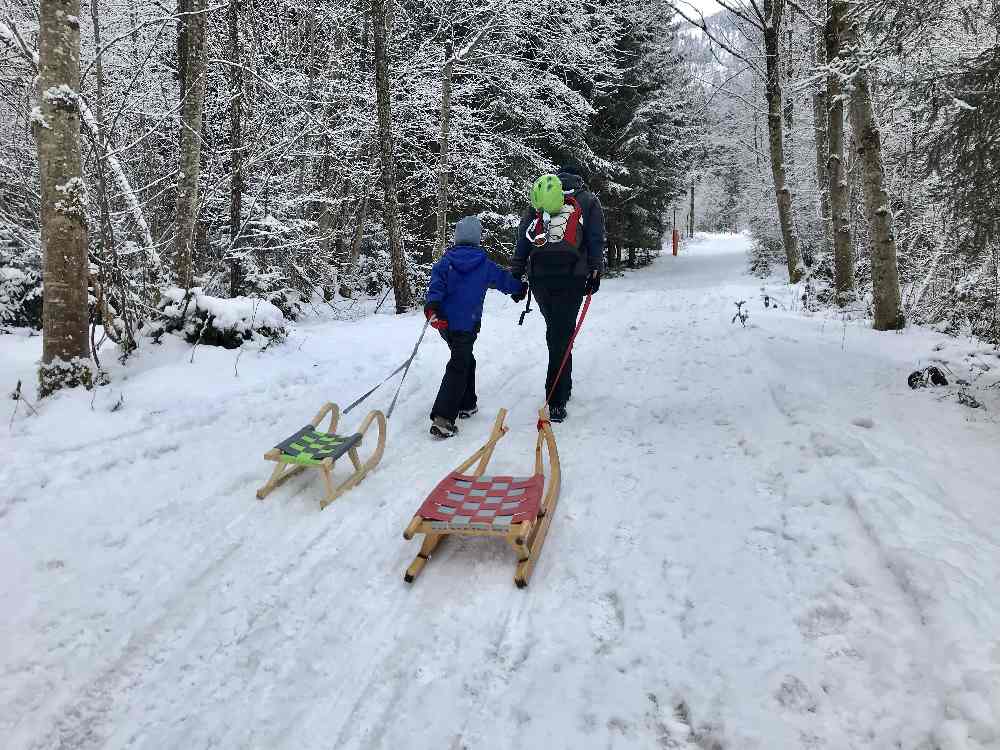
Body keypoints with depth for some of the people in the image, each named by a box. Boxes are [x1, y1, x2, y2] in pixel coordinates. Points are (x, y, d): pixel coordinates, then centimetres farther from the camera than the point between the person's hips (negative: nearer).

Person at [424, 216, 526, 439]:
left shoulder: (445, 262, 5)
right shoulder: (485, 265, 1)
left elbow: (436, 286, -9)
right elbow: (505, 280, 15)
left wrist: (432, 307, -18)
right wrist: (520, 289, 34)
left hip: (444, 323, 4)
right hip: (466, 325, -4)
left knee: (465, 360, 23)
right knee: (458, 368, -6)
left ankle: (466, 404, 31)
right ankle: (443, 418, -18)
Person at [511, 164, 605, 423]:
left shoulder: (538, 199, 22)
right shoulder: (588, 200, 17)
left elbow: (523, 237, 15)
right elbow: (596, 239, 7)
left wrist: (516, 273, 13)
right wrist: (595, 272, 8)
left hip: (538, 275, 3)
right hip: (571, 275, -3)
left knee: (556, 331, 20)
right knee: (561, 336, -4)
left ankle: (562, 387, 32)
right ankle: (556, 401, -9)